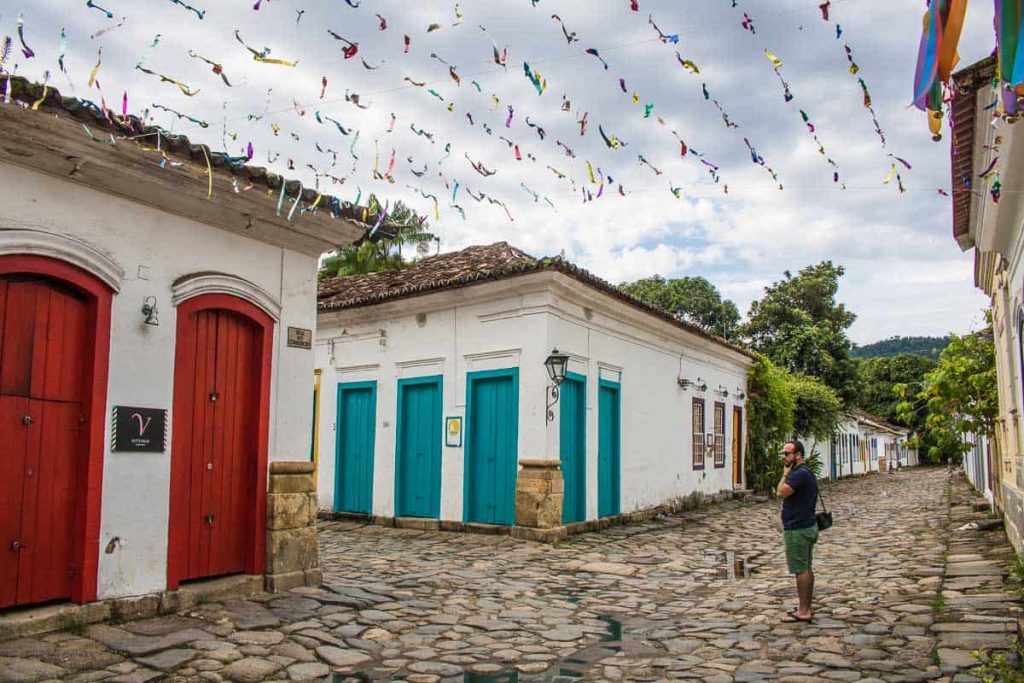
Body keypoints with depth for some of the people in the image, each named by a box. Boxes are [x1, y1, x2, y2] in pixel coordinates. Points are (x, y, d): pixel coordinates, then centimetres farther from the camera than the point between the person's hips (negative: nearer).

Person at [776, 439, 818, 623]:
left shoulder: (800, 474, -20)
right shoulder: (805, 472, 14)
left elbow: (780, 492, -26)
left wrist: (785, 474, -16)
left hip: (798, 530, -11)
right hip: (807, 526, 11)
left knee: (801, 570, -5)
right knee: (806, 569, 14)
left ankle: (803, 611, 1)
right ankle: (805, 608, 21)